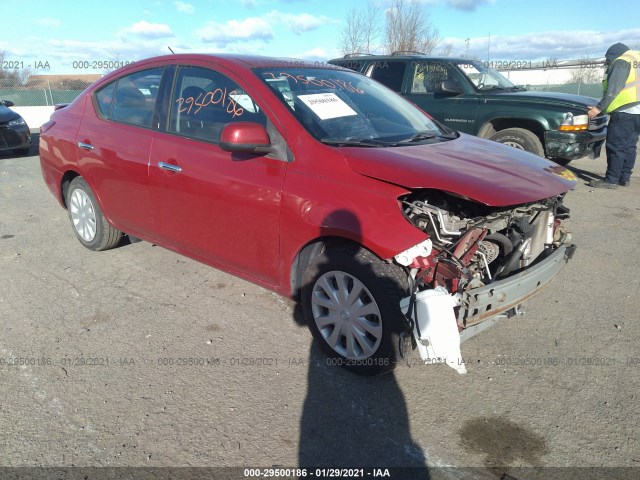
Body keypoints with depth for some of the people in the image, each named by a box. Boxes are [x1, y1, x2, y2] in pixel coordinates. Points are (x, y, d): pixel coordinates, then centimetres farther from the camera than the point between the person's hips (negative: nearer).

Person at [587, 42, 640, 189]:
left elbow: (613, 90, -15)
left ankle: (611, 180, -9)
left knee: (616, 147, -9)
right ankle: (625, 177, 16)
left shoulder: (621, 62, -4)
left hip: (624, 112, -9)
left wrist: (599, 107, -14)